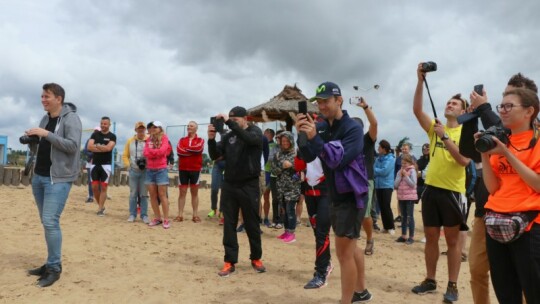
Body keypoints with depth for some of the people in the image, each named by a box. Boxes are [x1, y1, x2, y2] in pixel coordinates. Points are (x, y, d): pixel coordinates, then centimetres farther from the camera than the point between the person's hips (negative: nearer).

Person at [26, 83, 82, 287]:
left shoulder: (71, 118, -9)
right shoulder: (45, 118, 14)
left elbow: (73, 146, -21)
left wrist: (47, 134, -23)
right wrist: (31, 139, 5)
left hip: (58, 178, -8)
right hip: (38, 176, 8)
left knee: (50, 222, -12)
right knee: (46, 222, 11)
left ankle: (55, 268, -2)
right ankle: (51, 263, 21)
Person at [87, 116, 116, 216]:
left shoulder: (112, 136, 0)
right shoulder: (95, 134, 9)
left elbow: (108, 148, -16)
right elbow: (89, 147, -4)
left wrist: (97, 145, -5)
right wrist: (103, 148, -11)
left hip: (106, 165, -3)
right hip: (95, 164, 4)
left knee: (103, 187, -3)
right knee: (94, 187, 4)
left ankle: (100, 209, 1)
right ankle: (101, 206, 21)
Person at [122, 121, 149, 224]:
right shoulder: (130, 141, 8)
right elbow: (125, 155, 12)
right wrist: (128, 165, -2)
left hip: (145, 171, -2)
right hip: (133, 171, 2)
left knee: (144, 194, 3)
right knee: (133, 194, 7)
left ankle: (144, 215, 9)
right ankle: (132, 214, 14)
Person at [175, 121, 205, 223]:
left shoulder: (200, 140, 3)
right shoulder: (182, 140, 10)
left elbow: (198, 148, -20)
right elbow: (178, 150, -9)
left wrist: (186, 149, -9)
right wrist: (193, 150, -12)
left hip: (195, 169, -2)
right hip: (183, 169, 2)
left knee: (194, 192, 6)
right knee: (182, 192, 2)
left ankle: (195, 215, 9)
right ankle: (180, 215, 5)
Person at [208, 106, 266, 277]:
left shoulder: (255, 131, -2)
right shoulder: (228, 136, 8)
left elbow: (249, 139, -26)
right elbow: (214, 156, 4)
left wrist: (229, 121, -25)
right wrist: (211, 139, -12)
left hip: (249, 185, -3)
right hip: (229, 185, 3)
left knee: (252, 224, 7)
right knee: (229, 225, 5)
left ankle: (256, 258, 24)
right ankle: (230, 262, 13)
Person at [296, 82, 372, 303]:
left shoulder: (352, 128, -15)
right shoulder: (321, 127, 4)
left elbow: (338, 160, -26)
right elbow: (307, 157, -2)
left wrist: (314, 137, -33)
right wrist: (302, 134, -18)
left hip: (351, 196, -8)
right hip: (335, 195, 8)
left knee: (344, 252, -5)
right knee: (350, 247, 21)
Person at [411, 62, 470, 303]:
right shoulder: (435, 128, 8)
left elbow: (464, 160, -17)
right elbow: (417, 110, -7)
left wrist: (445, 136, -21)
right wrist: (420, 81, -15)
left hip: (452, 191, -4)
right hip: (431, 189, 4)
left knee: (452, 241, 5)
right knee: (431, 238, 11)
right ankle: (430, 280, 23)